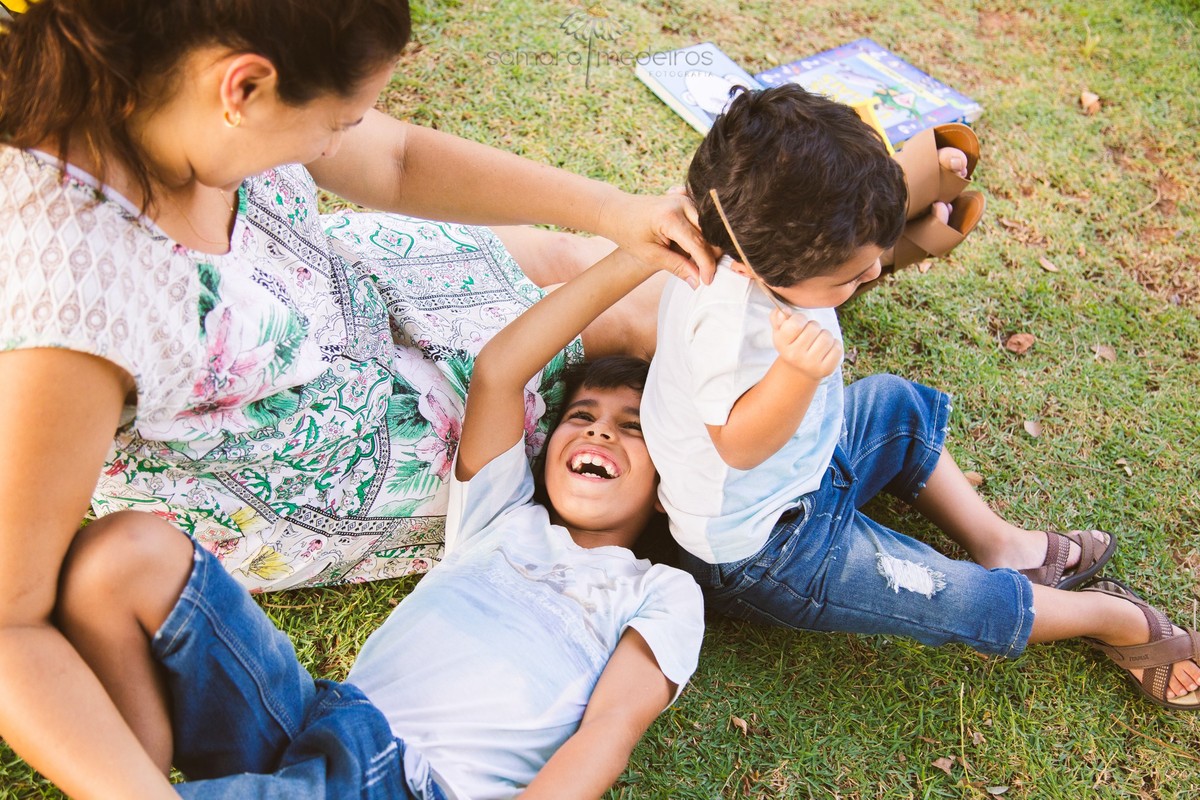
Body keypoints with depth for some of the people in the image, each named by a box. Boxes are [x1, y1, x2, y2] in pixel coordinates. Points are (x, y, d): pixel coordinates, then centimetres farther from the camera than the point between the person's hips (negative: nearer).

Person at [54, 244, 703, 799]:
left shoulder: (663, 594, 14)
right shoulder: (504, 516, 23)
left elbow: (610, 729, -1)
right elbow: (496, 372, 10)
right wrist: (627, 263, 8)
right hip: (319, 719, 5)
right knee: (126, 554, -15)